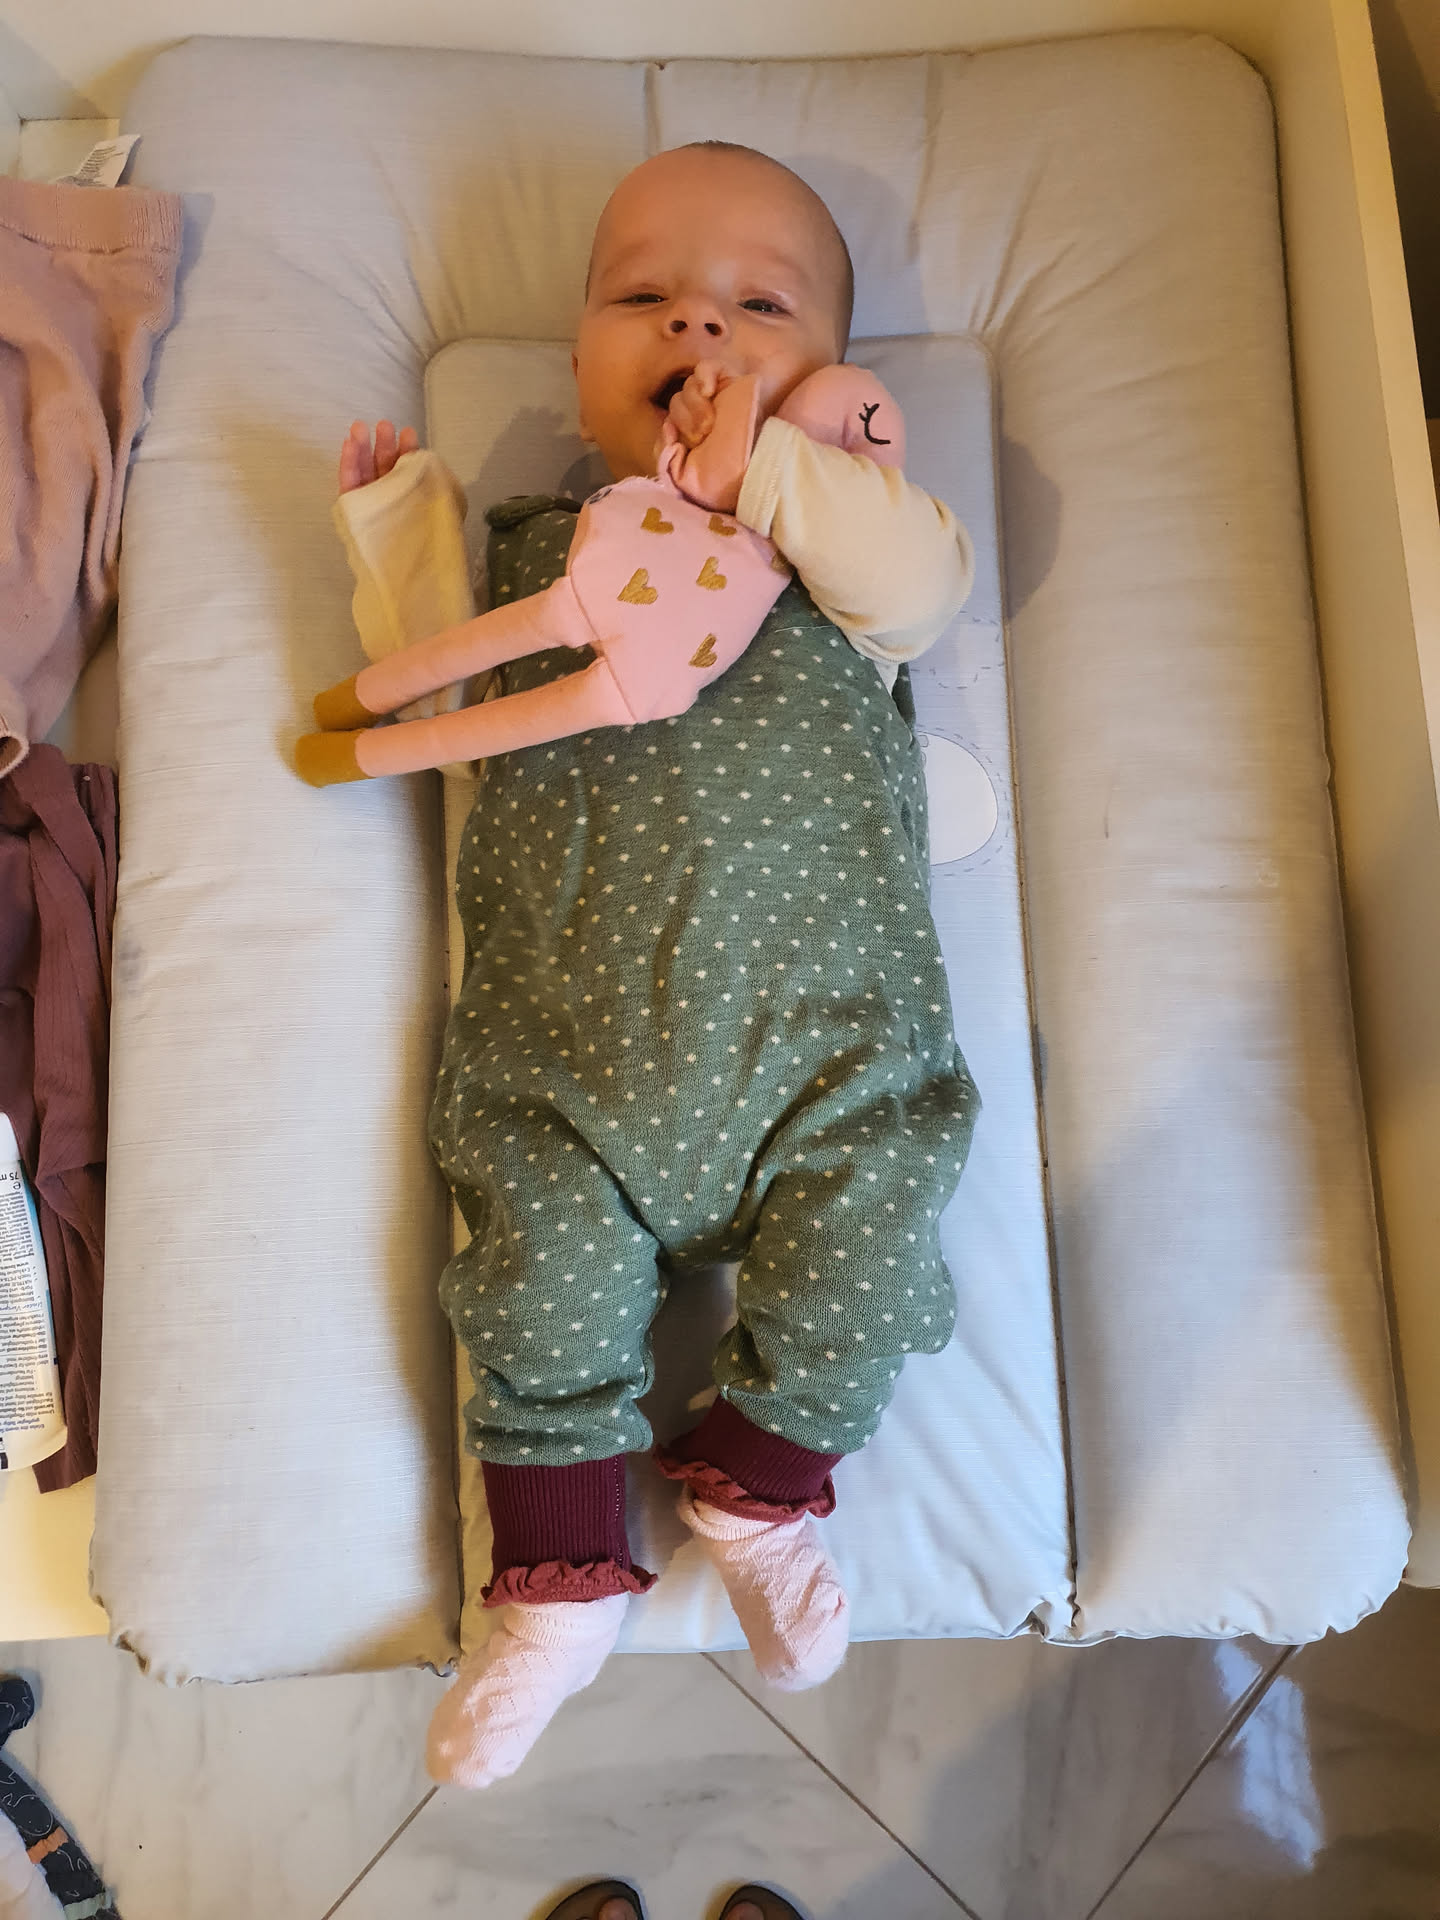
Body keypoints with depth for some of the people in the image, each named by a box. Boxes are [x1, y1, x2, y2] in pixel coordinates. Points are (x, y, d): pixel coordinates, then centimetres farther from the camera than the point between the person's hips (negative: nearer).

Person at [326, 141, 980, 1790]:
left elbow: (925, 586, -7)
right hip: (564, 1047, 1)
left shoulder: (837, 529, 14)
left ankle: (758, 1483, 16)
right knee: (539, 1269, -10)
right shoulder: (534, 545, 20)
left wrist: (766, 464, -11)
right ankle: (563, 1579, 12)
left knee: (863, 1238, -12)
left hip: (821, 1030, 0)